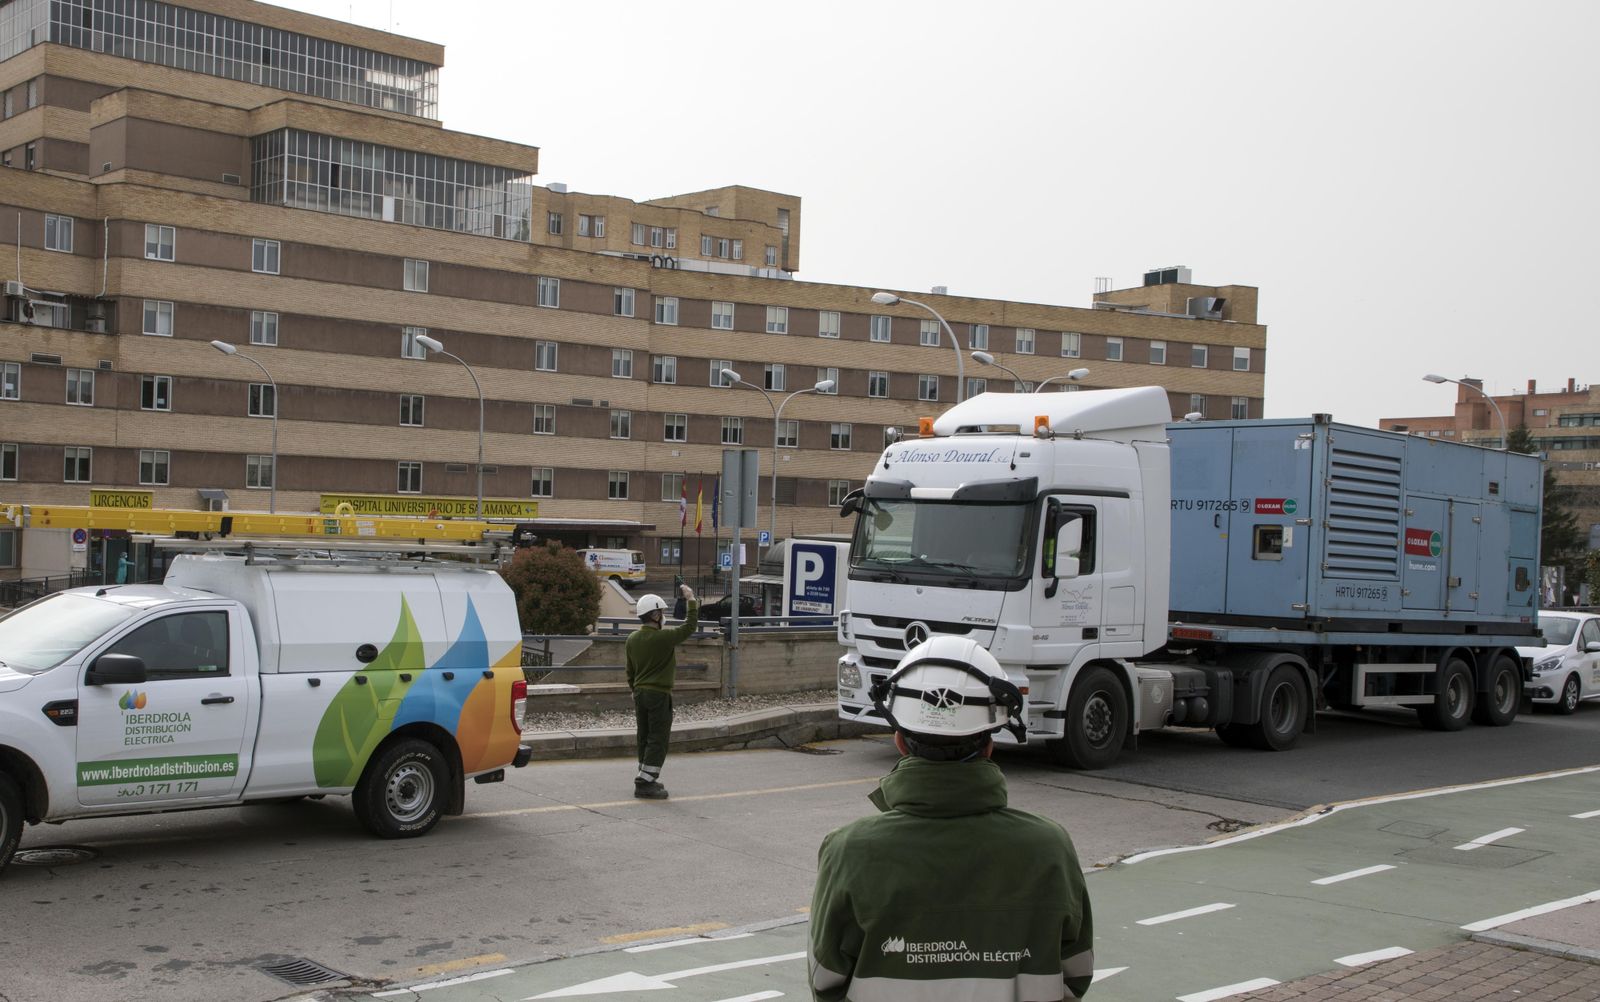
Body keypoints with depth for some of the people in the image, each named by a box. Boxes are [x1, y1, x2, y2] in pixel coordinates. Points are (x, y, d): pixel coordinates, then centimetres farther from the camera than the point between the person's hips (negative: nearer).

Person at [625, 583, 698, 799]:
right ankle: (645, 783, -8)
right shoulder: (663, 638, -17)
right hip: (659, 694, -7)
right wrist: (691, 600, -2)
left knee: (645, 739, 15)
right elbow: (689, 627, -8)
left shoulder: (632, 639, 6)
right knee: (658, 740, -3)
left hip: (640, 693, 8)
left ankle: (646, 779, 23)